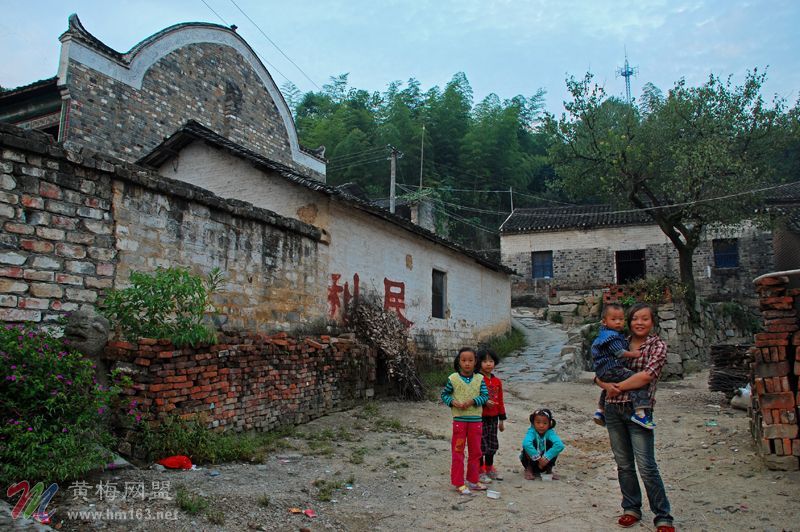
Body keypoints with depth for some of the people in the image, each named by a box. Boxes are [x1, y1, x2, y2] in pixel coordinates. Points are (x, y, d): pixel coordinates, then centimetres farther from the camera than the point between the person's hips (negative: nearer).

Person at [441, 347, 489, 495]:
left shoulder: (480, 379, -1)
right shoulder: (453, 379, -5)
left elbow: (485, 396, -4)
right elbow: (444, 394, 3)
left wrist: (472, 401, -19)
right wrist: (453, 402, -15)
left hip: (476, 420, 3)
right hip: (459, 419, -2)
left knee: (475, 452, 13)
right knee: (458, 452, 3)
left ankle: (473, 480, 29)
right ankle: (459, 483, 12)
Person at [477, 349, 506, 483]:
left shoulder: (497, 381, 8)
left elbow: (500, 401, 13)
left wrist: (502, 419, 15)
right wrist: (485, 402, -28)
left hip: (493, 418, 6)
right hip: (481, 417, -6)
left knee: (492, 445, 15)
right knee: (481, 445, 1)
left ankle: (489, 469, 30)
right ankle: (481, 472, 13)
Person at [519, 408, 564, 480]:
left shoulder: (550, 432, -19)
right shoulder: (531, 431, -24)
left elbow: (560, 445, -36)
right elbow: (526, 444, -45)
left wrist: (546, 458, -39)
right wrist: (538, 458, -40)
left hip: (545, 461, 2)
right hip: (531, 460, -2)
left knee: (551, 443, -23)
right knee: (533, 442, -28)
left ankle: (549, 469, -2)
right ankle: (529, 469, -8)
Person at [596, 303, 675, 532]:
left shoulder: (657, 346, -2)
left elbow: (646, 376, -17)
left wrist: (618, 387, -10)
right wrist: (606, 385, -12)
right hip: (613, 409, 5)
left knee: (646, 466, -5)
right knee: (623, 464, 14)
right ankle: (631, 508, 29)